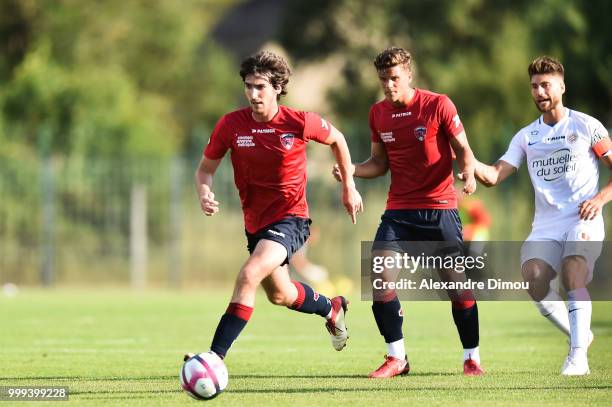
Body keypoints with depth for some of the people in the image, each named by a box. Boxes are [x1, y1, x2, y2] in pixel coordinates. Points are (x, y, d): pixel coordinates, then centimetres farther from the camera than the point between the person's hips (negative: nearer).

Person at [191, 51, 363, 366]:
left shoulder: (300, 123, -15)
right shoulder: (230, 125, -10)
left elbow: (336, 139, 7)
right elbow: (205, 168, 1)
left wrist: (348, 187, 10)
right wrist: (204, 193, -21)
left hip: (290, 218, -5)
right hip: (255, 221, 5)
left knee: (248, 277, -27)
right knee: (279, 295, 23)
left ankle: (216, 357, -29)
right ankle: (331, 308, 55)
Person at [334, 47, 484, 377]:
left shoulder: (438, 105, -7)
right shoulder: (378, 113, 6)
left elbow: (462, 149, -2)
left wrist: (468, 173, -22)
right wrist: (351, 170, -3)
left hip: (439, 207, -3)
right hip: (399, 210, 3)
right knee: (379, 274, -14)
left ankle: (472, 358, 16)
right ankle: (396, 357, -4)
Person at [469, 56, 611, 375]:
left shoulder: (586, 126, 4)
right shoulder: (526, 136, 14)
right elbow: (494, 176, 4)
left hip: (583, 220, -4)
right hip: (546, 225, 4)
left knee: (573, 277, -27)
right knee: (533, 279, -19)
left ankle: (578, 355, -26)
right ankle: (579, 335, 2)